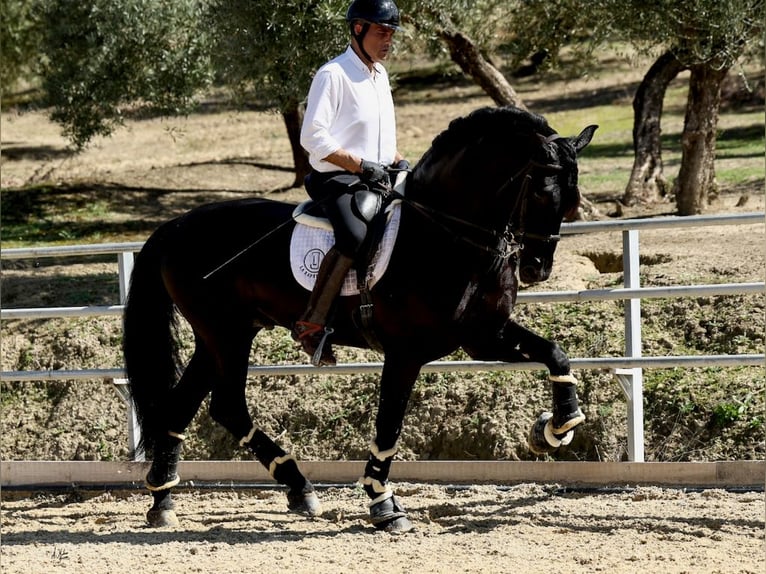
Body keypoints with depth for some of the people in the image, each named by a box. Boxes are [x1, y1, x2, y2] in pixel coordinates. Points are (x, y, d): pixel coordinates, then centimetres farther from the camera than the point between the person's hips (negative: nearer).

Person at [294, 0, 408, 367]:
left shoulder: (380, 75, 17)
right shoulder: (333, 75, -11)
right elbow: (313, 137, -18)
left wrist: (401, 163, 10)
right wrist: (362, 165, -20)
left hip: (380, 177, 9)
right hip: (338, 180, -9)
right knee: (355, 237, -34)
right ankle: (312, 323, -30)